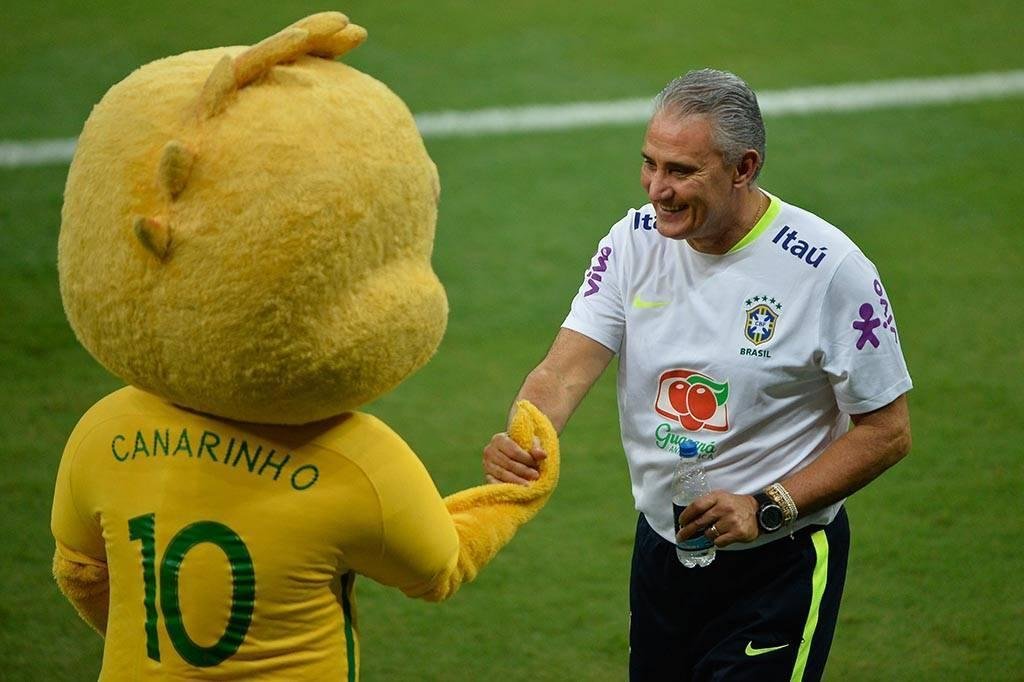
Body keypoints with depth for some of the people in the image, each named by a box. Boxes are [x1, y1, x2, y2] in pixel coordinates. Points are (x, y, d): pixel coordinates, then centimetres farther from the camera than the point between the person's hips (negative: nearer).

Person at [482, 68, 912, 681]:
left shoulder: (831, 269, -18)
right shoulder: (635, 241, -5)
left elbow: (887, 431, -12)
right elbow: (566, 370, -12)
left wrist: (767, 509, -20)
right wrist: (520, 440, -34)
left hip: (779, 566, -5)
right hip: (660, 548, 5)